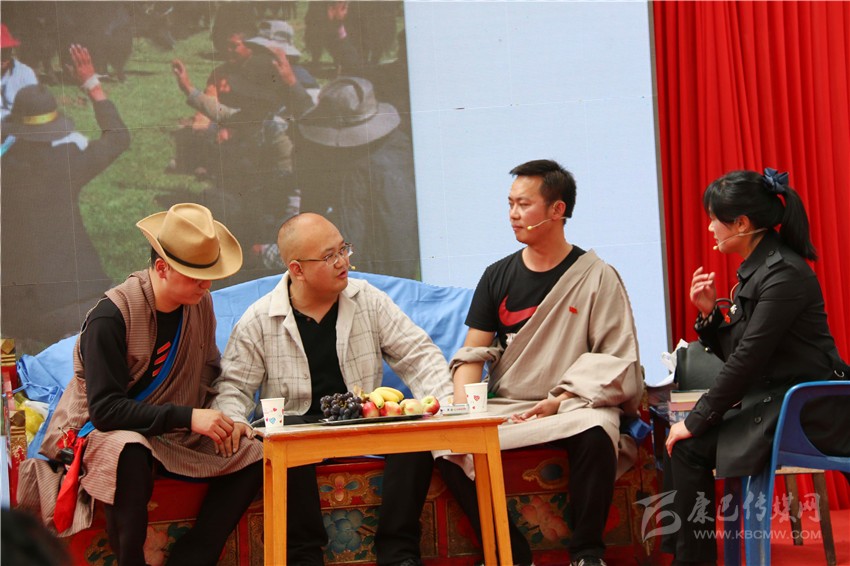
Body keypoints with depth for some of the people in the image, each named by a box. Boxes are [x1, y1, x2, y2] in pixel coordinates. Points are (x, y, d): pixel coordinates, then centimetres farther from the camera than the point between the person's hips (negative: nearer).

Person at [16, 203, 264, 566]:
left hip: (174, 437, 7)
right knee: (130, 453, -41)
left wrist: (219, 418, -8)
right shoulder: (111, 316, -21)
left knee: (253, 457, -13)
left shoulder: (200, 303, -2)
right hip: (101, 431, -7)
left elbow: (210, 374, 13)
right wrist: (187, 417, -30)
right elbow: (105, 409, -25)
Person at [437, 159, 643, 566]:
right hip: (504, 408, 3)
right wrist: (462, 406, -9)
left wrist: (558, 402, -15)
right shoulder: (497, 277, 12)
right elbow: (472, 354, 10)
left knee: (595, 432, -37)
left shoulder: (597, 277, 0)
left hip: (572, 407, -3)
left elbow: (617, 362, -5)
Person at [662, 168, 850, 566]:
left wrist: (697, 420, -15)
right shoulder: (755, 269, 12)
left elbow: (747, 359, -21)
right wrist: (709, 312, -2)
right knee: (681, 442, 5)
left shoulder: (784, 274, -18)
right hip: (771, 401, 10)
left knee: (689, 445, -13)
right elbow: (733, 354, 15)